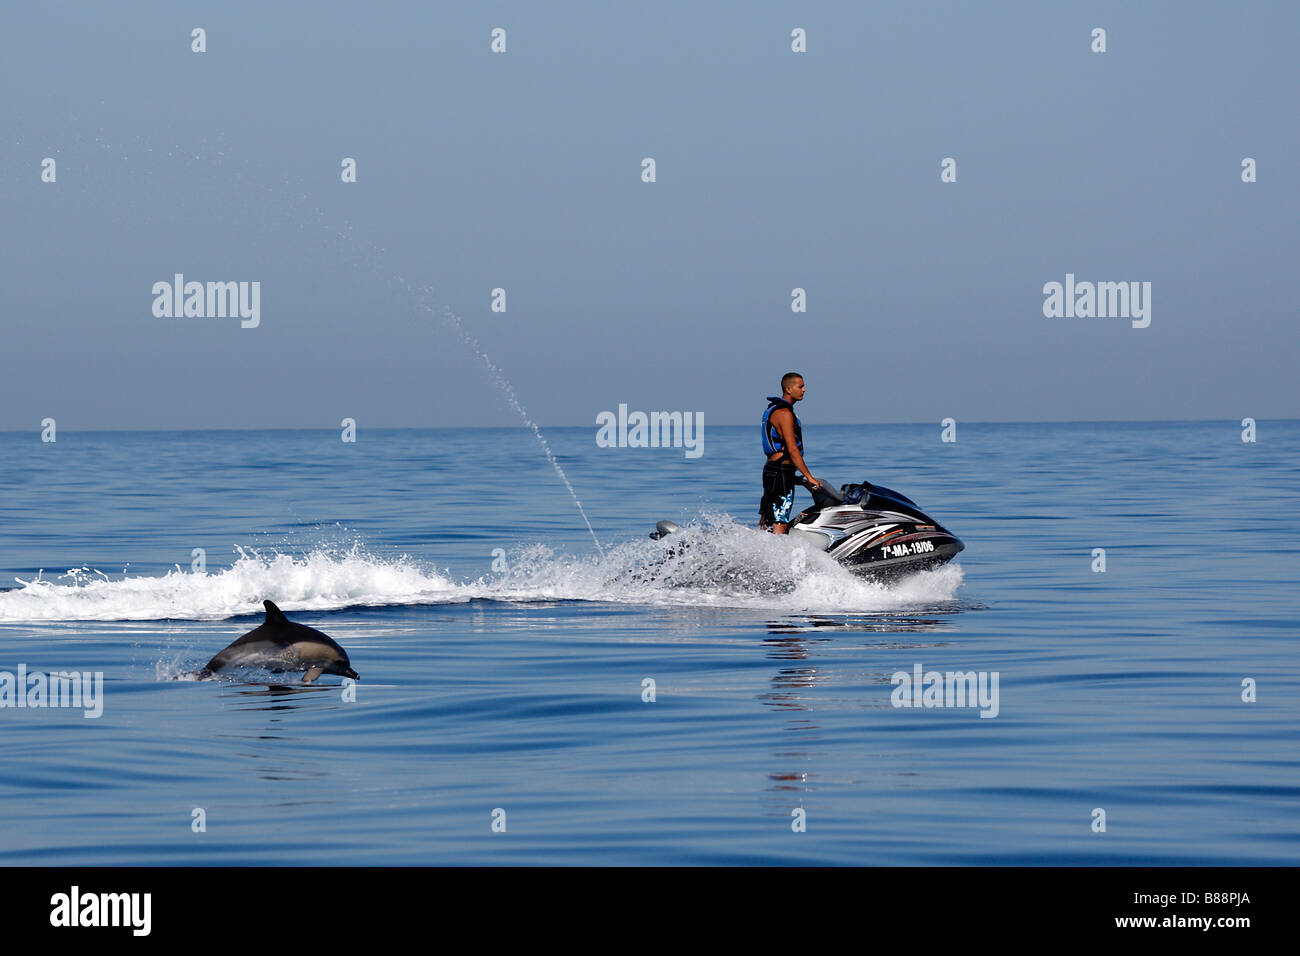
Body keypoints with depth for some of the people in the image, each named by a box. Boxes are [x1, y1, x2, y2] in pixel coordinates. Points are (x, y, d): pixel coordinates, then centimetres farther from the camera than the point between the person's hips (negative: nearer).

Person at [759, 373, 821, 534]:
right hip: (781, 472, -10)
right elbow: (792, 449, -20)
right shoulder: (785, 413, -15)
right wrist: (809, 477, -18)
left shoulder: (774, 410, 17)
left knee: (765, 524, 10)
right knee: (780, 525, -13)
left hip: (770, 468, 10)